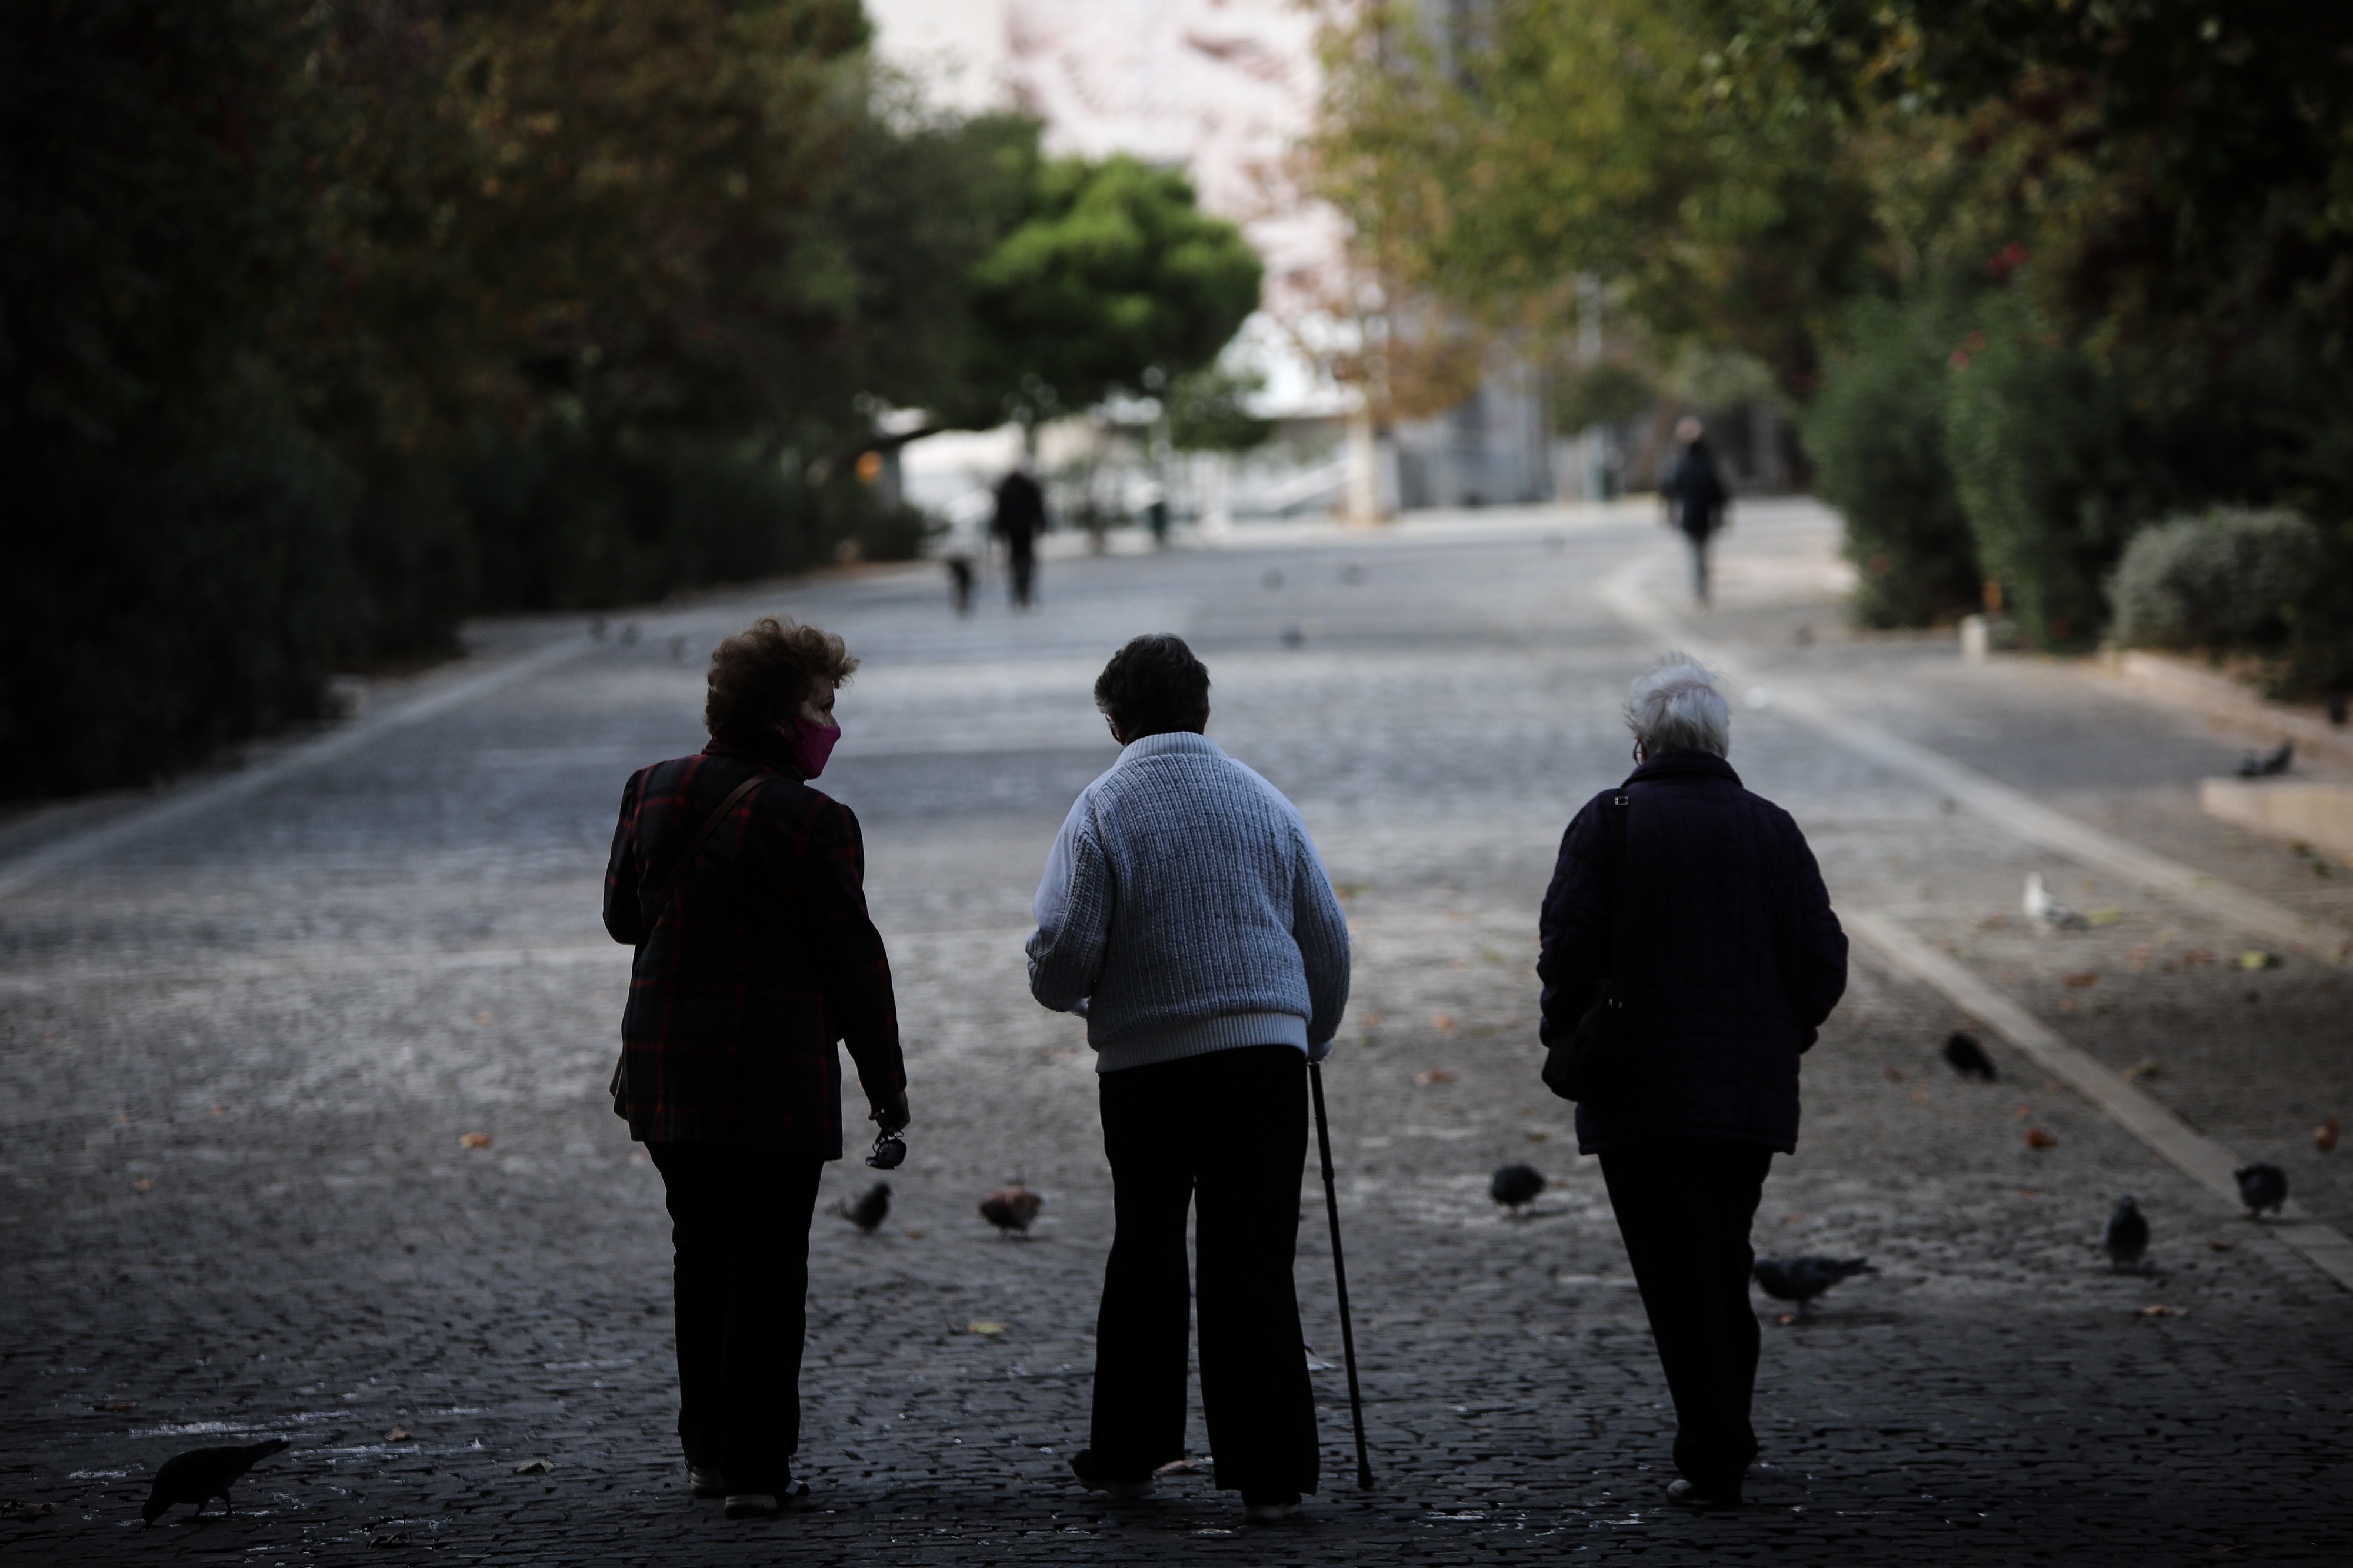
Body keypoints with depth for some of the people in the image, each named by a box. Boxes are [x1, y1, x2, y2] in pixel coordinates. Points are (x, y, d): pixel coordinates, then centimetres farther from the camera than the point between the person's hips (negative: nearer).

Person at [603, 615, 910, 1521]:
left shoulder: (652, 793, 6)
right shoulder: (810, 824, -13)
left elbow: (621, 915, 18)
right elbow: (853, 962, -8)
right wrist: (887, 1085, 1)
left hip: (664, 1064, 6)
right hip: (775, 1073, -6)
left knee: (702, 1253, 18)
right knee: (767, 1268, 0)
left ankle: (707, 1447, 23)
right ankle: (754, 1466, -1)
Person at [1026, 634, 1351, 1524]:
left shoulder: (1103, 809, -3)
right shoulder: (1263, 801, 8)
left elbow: (1062, 951, -9)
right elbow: (1328, 937, 11)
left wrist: (1066, 992, 14)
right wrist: (1313, 1038, 26)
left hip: (1146, 1060, -1)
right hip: (1267, 1053, 1)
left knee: (1145, 1257, 13)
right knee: (1255, 1265, 2)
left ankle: (1127, 1455, 19)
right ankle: (1268, 1468, -2)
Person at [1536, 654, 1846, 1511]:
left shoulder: (1608, 823, -5)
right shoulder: (1771, 829, 5)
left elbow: (1569, 947, -14)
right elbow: (1824, 959, 2)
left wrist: (1568, 1036, 2)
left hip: (1642, 1093, -4)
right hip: (1753, 1091, 4)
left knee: (1676, 1274, -2)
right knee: (1725, 1263, 19)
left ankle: (1712, 1461, -7)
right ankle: (1725, 1434, 25)